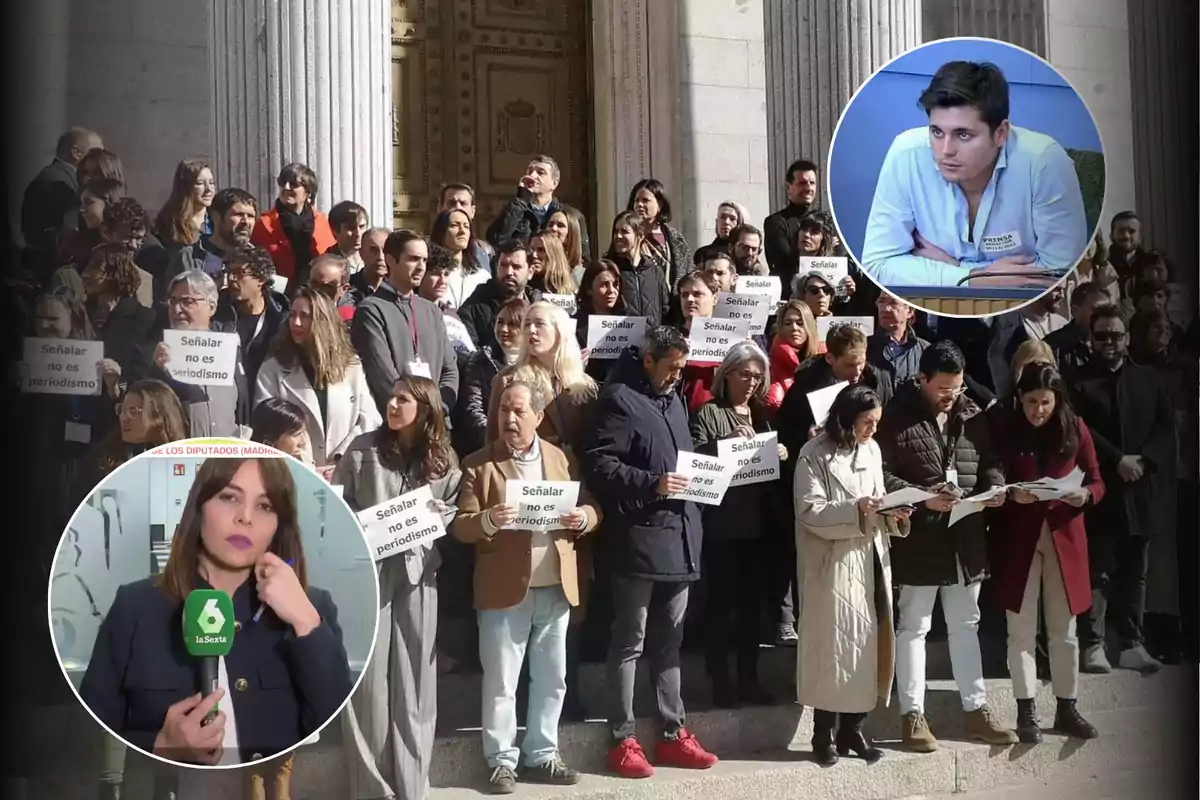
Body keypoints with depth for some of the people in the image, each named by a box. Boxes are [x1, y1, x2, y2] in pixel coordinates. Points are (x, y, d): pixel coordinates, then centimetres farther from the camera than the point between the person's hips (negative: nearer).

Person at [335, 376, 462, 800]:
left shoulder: (444, 459, 7)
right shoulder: (364, 448, 3)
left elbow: (454, 514, 11)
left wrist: (433, 516, -9)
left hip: (417, 573, 1)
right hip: (368, 568, -1)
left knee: (413, 678, 5)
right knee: (369, 677, -2)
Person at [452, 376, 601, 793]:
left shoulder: (562, 459, 9)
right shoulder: (479, 465, -2)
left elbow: (591, 508, 11)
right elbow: (461, 525, -7)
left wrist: (582, 517, -11)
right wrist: (488, 521, -27)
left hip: (556, 589, 4)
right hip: (505, 590, -4)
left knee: (552, 680, 12)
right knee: (500, 682, 3)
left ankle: (541, 756, 25)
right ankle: (502, 761, 15)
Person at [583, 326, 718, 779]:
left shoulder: (674, 401, 19)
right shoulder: (620, 399, -8)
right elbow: (597, 464, -15)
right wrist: (652, 483, -21)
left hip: (679, 536, 8)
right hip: (639, 538, -8)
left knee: (668, 642, 14)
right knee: (630, 643, 0)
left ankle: (672, 735, 21)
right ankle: (623, 741, 7)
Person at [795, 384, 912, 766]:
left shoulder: (872, 450, 10)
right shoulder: (814, 455, -8)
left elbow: (877, 502, 16)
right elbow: (810, 511, -15)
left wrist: (892, 514, -5)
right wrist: (856, 509, -25)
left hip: (870, 558, 6)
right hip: (833, 563, -6)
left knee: (869, 641, 7)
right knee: (833, 644, -2)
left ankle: (852, 728, 19)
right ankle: (825, 733, 9)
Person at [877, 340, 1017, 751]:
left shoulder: (972, 416, 9)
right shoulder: (896, 417, -8)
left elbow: (989, 461, 16)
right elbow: (881, 474, -12)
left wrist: (994, 485, -6)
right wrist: (923, 498, -22)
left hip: (965, 537, 5)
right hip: (918, 538, -5)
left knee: (966, 625, 14)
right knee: (913, 627, 4)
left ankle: (976, 709, 23)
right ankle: (913, 714, 12)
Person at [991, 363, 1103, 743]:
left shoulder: (1075, 428, 0)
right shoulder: (1006, 430, -4)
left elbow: (1097, 482, 3)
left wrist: (1084, 495, -18)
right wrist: (1012, 494, -23)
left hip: (1064, 537, 1)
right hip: (1019, 539, -1)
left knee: (1063, 629, 9)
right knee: (1022, 629, 4)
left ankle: (1066, 709, 19)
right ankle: (1026, 712, 12)